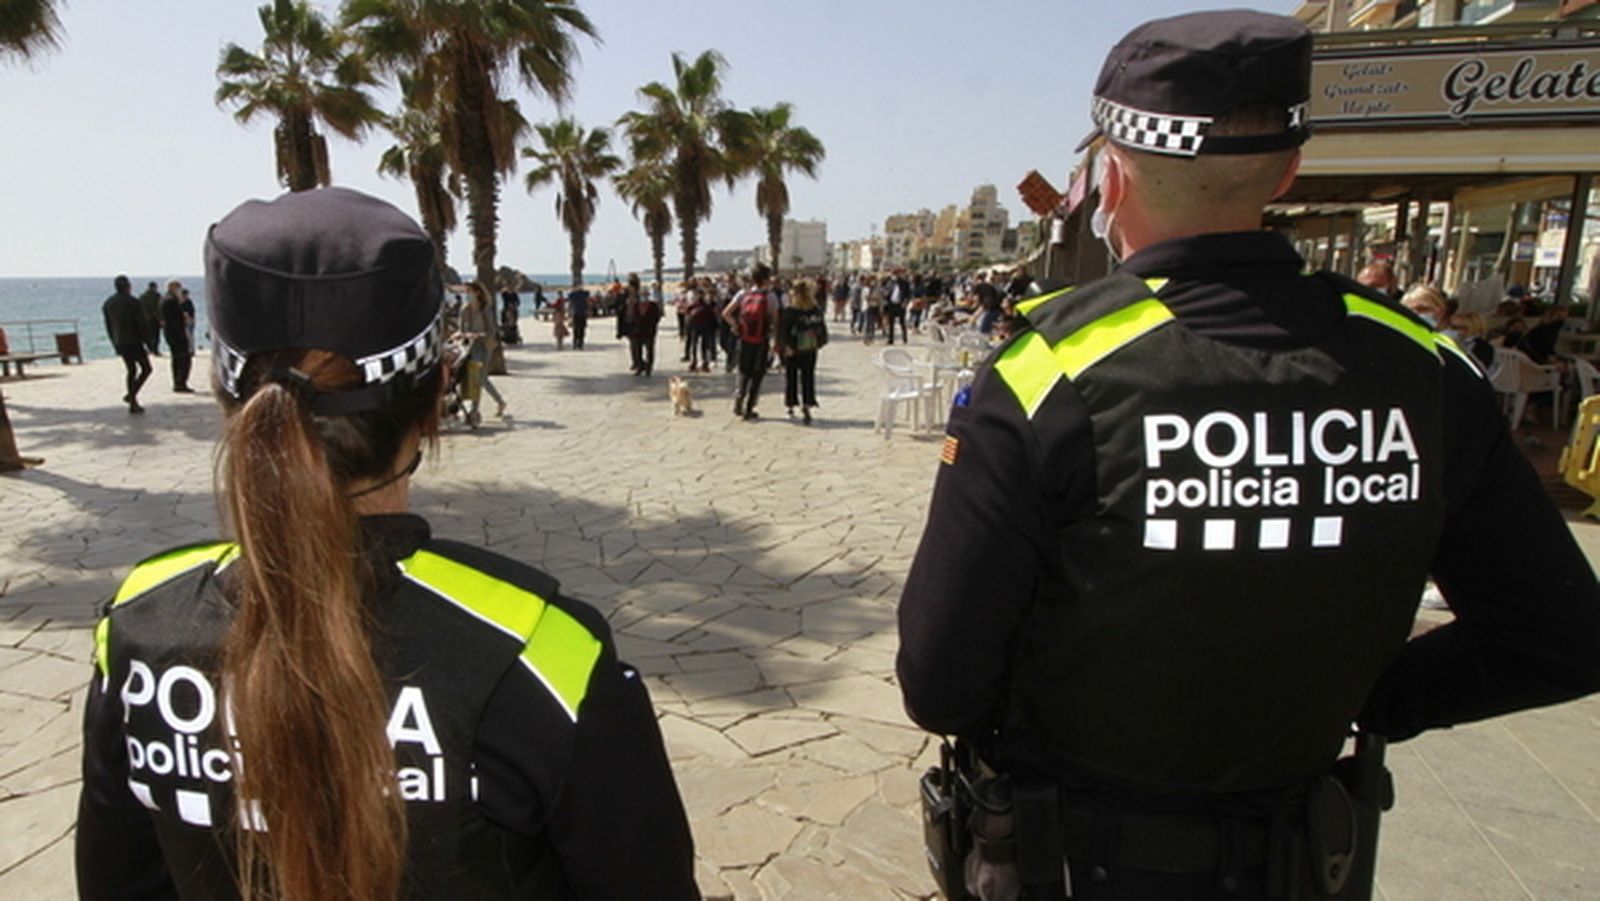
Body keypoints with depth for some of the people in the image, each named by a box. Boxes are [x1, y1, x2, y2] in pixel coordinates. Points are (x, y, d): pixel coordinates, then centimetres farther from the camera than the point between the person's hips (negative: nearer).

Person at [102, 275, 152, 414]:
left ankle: (133, 404, 14)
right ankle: (131, 394, -9)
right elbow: (142, 325, -15)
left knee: (132, 371, 16)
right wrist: (148, 344, -10)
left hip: (120, 343, 7)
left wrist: (115, 345, 20)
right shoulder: (133, 302, -13)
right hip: (134, 342, -6)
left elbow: (109, 327, 12)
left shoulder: (107, 303, 8)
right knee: (146, 368, 7)